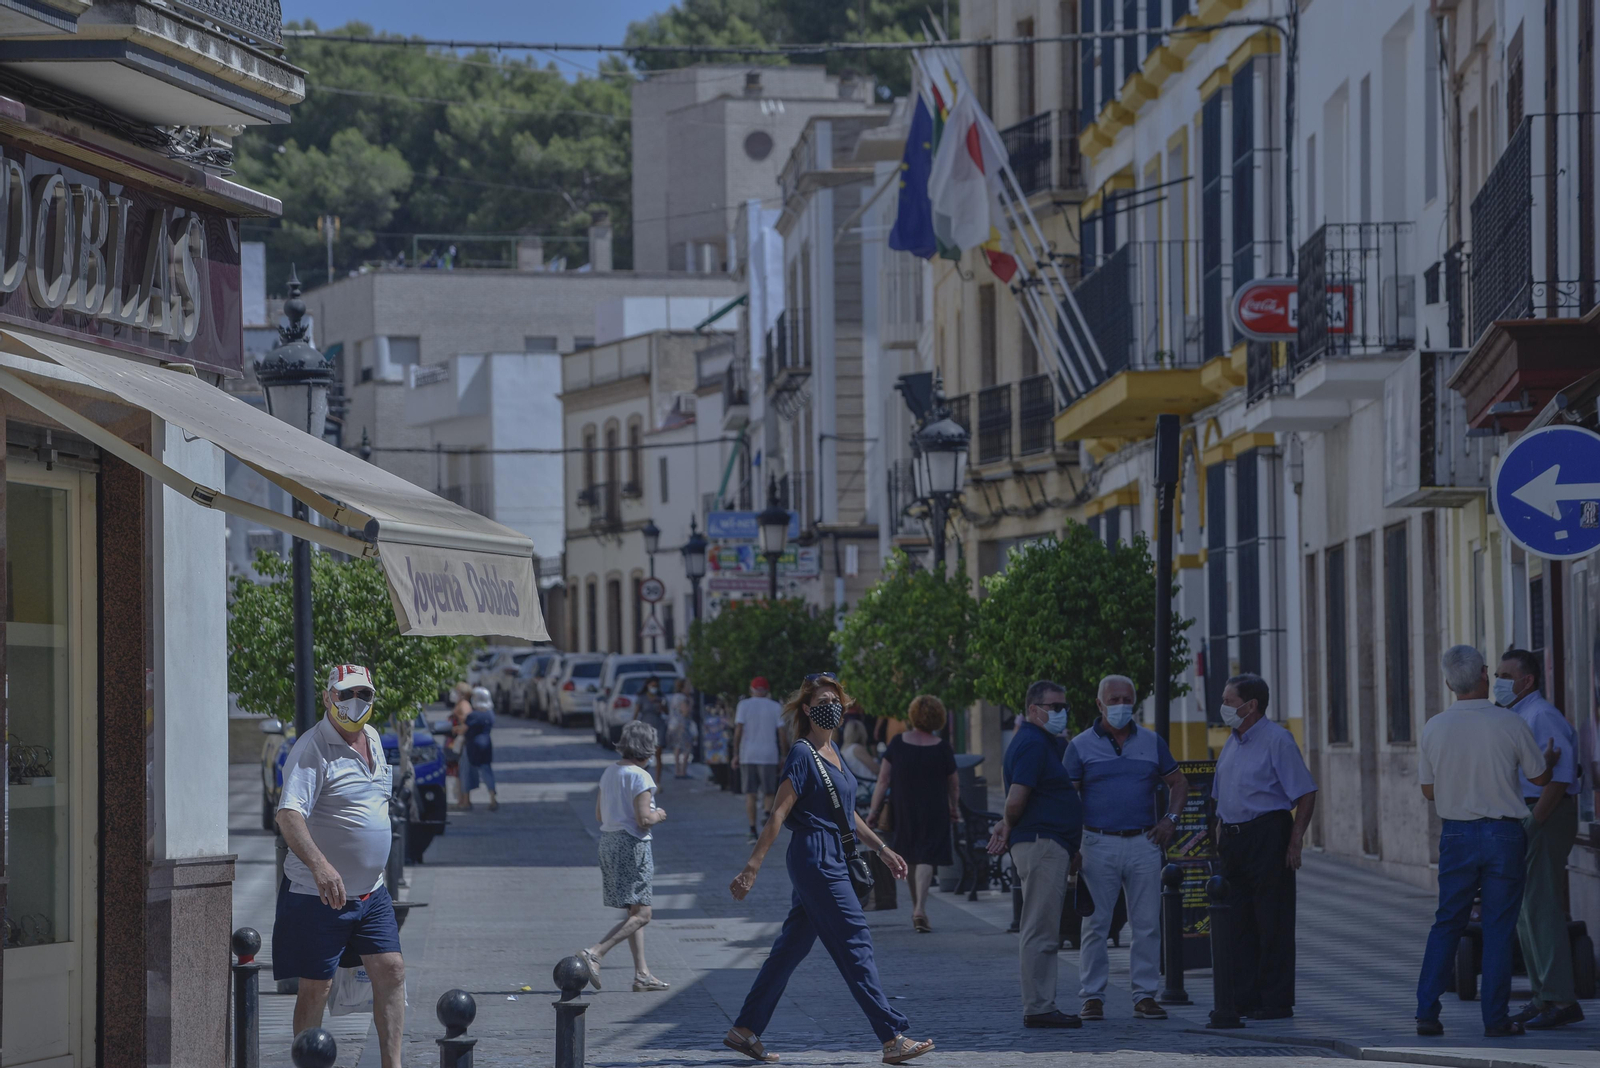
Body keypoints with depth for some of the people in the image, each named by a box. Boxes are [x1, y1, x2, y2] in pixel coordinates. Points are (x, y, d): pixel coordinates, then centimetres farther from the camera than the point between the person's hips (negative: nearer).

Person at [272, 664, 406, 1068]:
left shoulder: (373, 739, 9)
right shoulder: (312, 748, -17)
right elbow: (288, 815, -30)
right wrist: (319, 865, -45)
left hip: (372, 891, 7)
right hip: (318, 894, -7)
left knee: (391, 971, 1)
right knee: (316, 988, -2)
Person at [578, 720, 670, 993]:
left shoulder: (609, 772, 10)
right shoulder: (640, 777, -15)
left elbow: (599, 814, 15)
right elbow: (643, 819, -19)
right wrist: (658, 816, 1)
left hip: (609, 841, 9)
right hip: (633, 845, -9)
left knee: (635, 912, 15)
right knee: (641, 914, -7)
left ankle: (642, 974, 15)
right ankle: (594, 954, -19)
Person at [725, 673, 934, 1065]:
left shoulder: (831, 752, 15)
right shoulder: (803, 755, -12)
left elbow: (847, 813, 23)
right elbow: (778, 815, -16)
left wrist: (882, 849, 23)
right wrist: (752, 868, -20)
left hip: (831, 858, 9)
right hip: (814, 858, -9)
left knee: (793, 945, 11)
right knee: (854, 942, -9)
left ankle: (745, 1030, 17)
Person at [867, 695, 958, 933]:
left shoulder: (897, 743, -4)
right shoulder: (942, 748, -7)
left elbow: (883, 780, -4)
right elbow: (953, 784, 3)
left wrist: (874, 809, 0)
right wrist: (954, 807, 20)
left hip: (903, 809, 2)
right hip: (933, 812, -2)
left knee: (909, 859, 17)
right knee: (925, 858, -5)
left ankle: (916, 907, 27)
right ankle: (920, 909, -21)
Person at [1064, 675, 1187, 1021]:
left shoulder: (1152, 743, 10)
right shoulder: (1081, 746, 3)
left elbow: (1178, 783, 21)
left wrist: (1170, 819, 6)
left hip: (1144, 842, 2)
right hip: (1099, 845, -2)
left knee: (1147, 924, 2)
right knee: (1095, 925, -2)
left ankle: (1144, 995, 8)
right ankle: (1092, 996, 4)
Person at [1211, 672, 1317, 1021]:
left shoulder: (1277, 739, -8)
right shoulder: (1232, 742, 16)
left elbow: (1305, 793, -11)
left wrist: (1295, 839, -17)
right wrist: (1220, 832, 14)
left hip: (1267, 834, -8)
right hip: (1234, 841, 8)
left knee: (1273, 923, -5)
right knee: (1238, 923, 8)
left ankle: (1276, 1002, -2)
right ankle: (1243, 997, 12)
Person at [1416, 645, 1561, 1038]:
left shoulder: (1434, 728, -3)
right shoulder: (1509, 723, -10)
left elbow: (1428, 789, 7)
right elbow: (1539, 777, 4)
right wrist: (1551, 759, 27)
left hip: (1456, 833, 2)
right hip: (1503, 834, -2)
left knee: (1446, 924, 11)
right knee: (1498, 928, 3)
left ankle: (1427, 1013, 6)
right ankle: (1495, 1018, 4)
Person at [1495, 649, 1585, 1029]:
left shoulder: (1542, 716, -14)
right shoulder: (1515, 717, 18)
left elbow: (1559, 776, -20)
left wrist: (1532, 825, -21)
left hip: (1547, 817, -10)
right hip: (1526, 819, 10)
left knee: (1541, 907, -12)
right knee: (1525, 909, 10)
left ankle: (1560, 1000, -13)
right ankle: (1544, 996, 14)